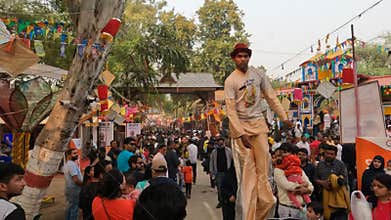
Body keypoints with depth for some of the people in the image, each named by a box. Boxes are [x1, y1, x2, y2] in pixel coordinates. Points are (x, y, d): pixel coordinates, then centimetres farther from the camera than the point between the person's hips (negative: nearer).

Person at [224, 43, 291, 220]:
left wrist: (284, 117, 5)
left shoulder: (258, 74, 5)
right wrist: (241, 134, -18)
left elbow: (271, 97, 11)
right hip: (241, 125, -4)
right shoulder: (230, 81, -8)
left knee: (263, 165, 4)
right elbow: (231, 110, -12)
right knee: (247, 169, -3)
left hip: (258, 123, 4)